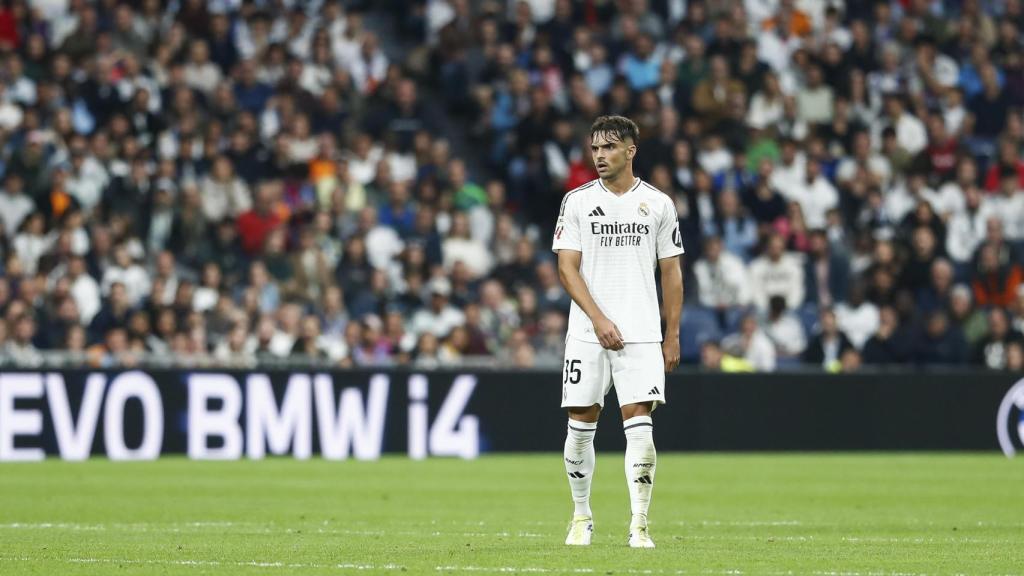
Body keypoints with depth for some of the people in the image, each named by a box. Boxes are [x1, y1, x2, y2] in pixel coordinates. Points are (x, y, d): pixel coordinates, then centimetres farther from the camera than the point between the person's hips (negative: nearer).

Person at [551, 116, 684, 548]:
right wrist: (599, 319, -13)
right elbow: (567, 268, -1)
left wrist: (672, 337, 6)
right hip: (587, 333, 0)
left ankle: (639, 525, -8)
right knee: (581, 426, 3)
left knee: (640, 427, -10)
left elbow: (671, 273, 10)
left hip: (642, 334, 0)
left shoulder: (659, 204, 6)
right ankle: (581, 518, 19)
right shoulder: (577, 201, 4)